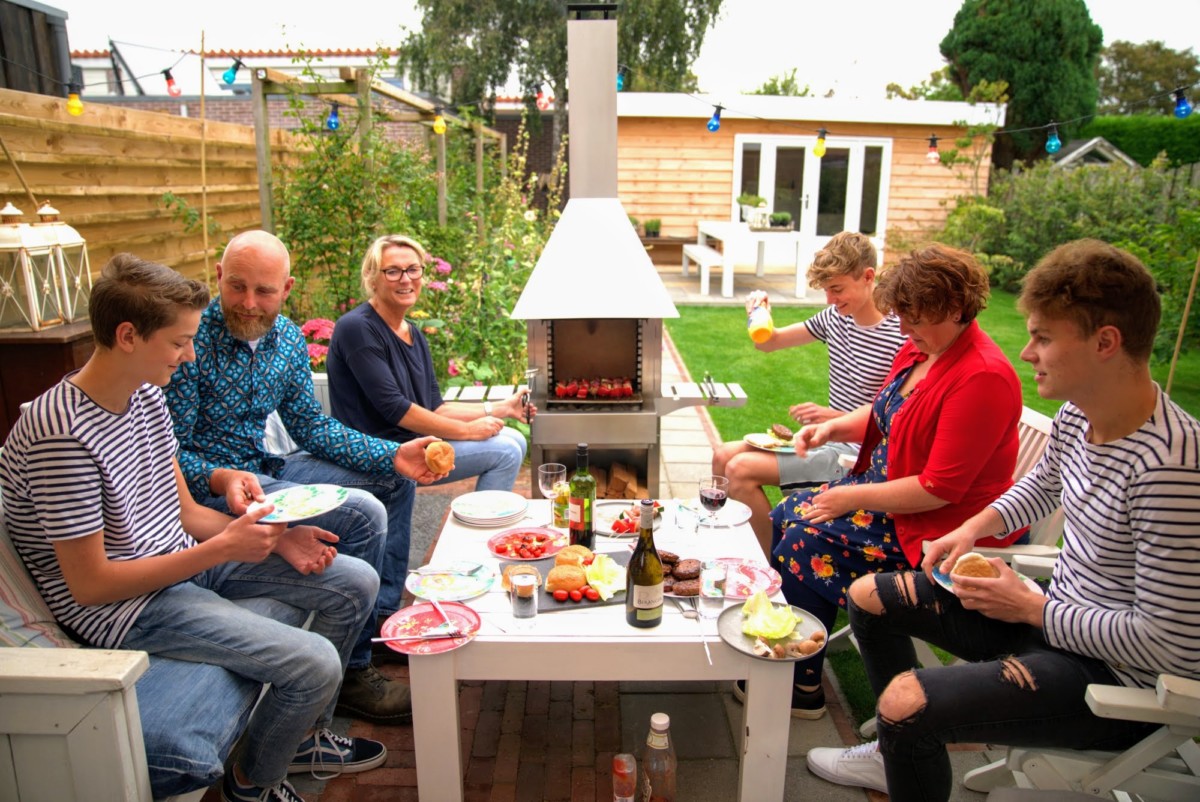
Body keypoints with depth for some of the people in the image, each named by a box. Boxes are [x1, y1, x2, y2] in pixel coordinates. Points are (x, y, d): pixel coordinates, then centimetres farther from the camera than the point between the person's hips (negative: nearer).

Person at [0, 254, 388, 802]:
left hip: (183, 558, 9)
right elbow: (90, 586, -22)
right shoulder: (60, 435, -26)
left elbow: (183, 512, 8)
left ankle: (304, 737, 26)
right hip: (125, 605, -9)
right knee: (315, 664, -22)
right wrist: (223, 548, -22)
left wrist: (274, 536, -6)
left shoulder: (146, 393, 2)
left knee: (357, 583, 6)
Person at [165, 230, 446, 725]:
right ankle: (349, 674, -10)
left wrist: (393, 456, -3)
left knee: (395, 480, 12)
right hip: (214, 485, -8)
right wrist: (220, 478, -37)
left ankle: (383, 611, 22)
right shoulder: (190, 343, -20)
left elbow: (311, 426, 7)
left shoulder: (288, 340, 2)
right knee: (363, 515, -24)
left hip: (270, 467, 9)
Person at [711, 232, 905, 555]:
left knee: (742, 469, -20)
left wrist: (836, 417, -26)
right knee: (723, 457, 3)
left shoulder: (900, 337, -20)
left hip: (857, 454, -9)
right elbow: (768, 343, 15)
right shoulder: (834, 317, 5)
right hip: (827, 439, 9)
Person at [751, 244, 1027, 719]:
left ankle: (803, 687, 0)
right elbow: (882, 414, 19)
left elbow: (940, 488, -26)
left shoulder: (981, 379, -26)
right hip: (887, 488, 10)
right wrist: (834, 427, -1)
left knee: (807, 544, -18)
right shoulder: (920, 348, 3)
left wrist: (853, 497, -19)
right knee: (785, 517, 2)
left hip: (942, 527, -10)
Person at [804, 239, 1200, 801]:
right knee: (869, 596, 12)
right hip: (1058, 617, 9)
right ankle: (898, 753, 32)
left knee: (908, 702, -28)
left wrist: (1031, 608, -19)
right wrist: (973, 528, 4)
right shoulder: (1078, 413, -4)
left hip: (1118, 678, -9)